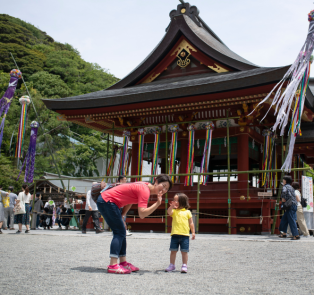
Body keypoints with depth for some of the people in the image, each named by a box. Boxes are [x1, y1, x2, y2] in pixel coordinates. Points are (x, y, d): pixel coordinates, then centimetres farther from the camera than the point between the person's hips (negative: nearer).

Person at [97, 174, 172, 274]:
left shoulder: (145, 186, 8)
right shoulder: (145, 190, -21)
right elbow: (142, 214, -30)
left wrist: (122, 216, 8)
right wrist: (157, 203, -29)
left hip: (105, 201, 10)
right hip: (106, 201, -10)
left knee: (121, 233, 10)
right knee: (119, 232, -11)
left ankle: (123, 263, 13)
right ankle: (113, 266, -15)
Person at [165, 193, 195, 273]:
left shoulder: (187, 212, 6)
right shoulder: (174, 211, 7)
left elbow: (191, 223, 9)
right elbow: (169, 212, -17)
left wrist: (193, 232, 6)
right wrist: (172, 206, -31)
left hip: (185, 235, -1)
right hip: (175, 234, 1)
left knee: (184, 251, 2)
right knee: (173, 251, 6)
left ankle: (184, 266, 11)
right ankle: (172, 265, 17)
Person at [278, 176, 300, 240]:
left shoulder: (285, 186, -7)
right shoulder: (291, 187, 20)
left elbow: (284, 191, -30)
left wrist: (283, 198, -16)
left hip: (291, 205, -10)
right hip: (294, 205, 10)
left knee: (291, 220, -9)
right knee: (284, 219, 15)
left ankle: (296, 235, -11)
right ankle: (284, 233, 20)